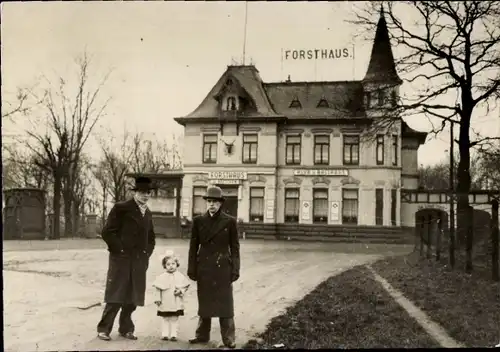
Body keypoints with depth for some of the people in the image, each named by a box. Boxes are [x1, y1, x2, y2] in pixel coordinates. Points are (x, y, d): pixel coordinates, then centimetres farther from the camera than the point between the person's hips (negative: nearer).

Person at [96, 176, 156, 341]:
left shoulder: (147, 213, 15)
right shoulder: (121, 208, -5)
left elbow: (151, 237, 26)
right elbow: (107, 232, -10)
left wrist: (147, 254, 12)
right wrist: (120, 250, -11)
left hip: (139, 262, 6)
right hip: (121, 260, -6)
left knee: (132, 298, 8)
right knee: (116, 297, -4)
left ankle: (126, 328, 21)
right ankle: (104, 329, 8)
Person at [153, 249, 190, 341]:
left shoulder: (180, 276, 0)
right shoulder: (162, 277, -1)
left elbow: (185, 286, 3)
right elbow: (158, 289, 2)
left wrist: (181, 291, -14)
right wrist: (158, 299, -2)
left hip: (176, 303, 0)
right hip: (165, 303, 0)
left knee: (174, 319, 5)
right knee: (165, 318, 7)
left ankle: (173, 335, 12)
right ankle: (165, 334, 15)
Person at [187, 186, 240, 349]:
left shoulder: (230, 221, -3)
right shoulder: (198, 221, 3)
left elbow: (235, 247, -1)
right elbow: (193, 246, 5)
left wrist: (235, 269, -6)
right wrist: (192, 268, 1)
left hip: (223, 267, -2)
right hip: (204, 267, 2)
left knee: (225, 303, 0)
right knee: (204, 302, 11)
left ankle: (228, 339, 7)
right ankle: (202, 335, 23)